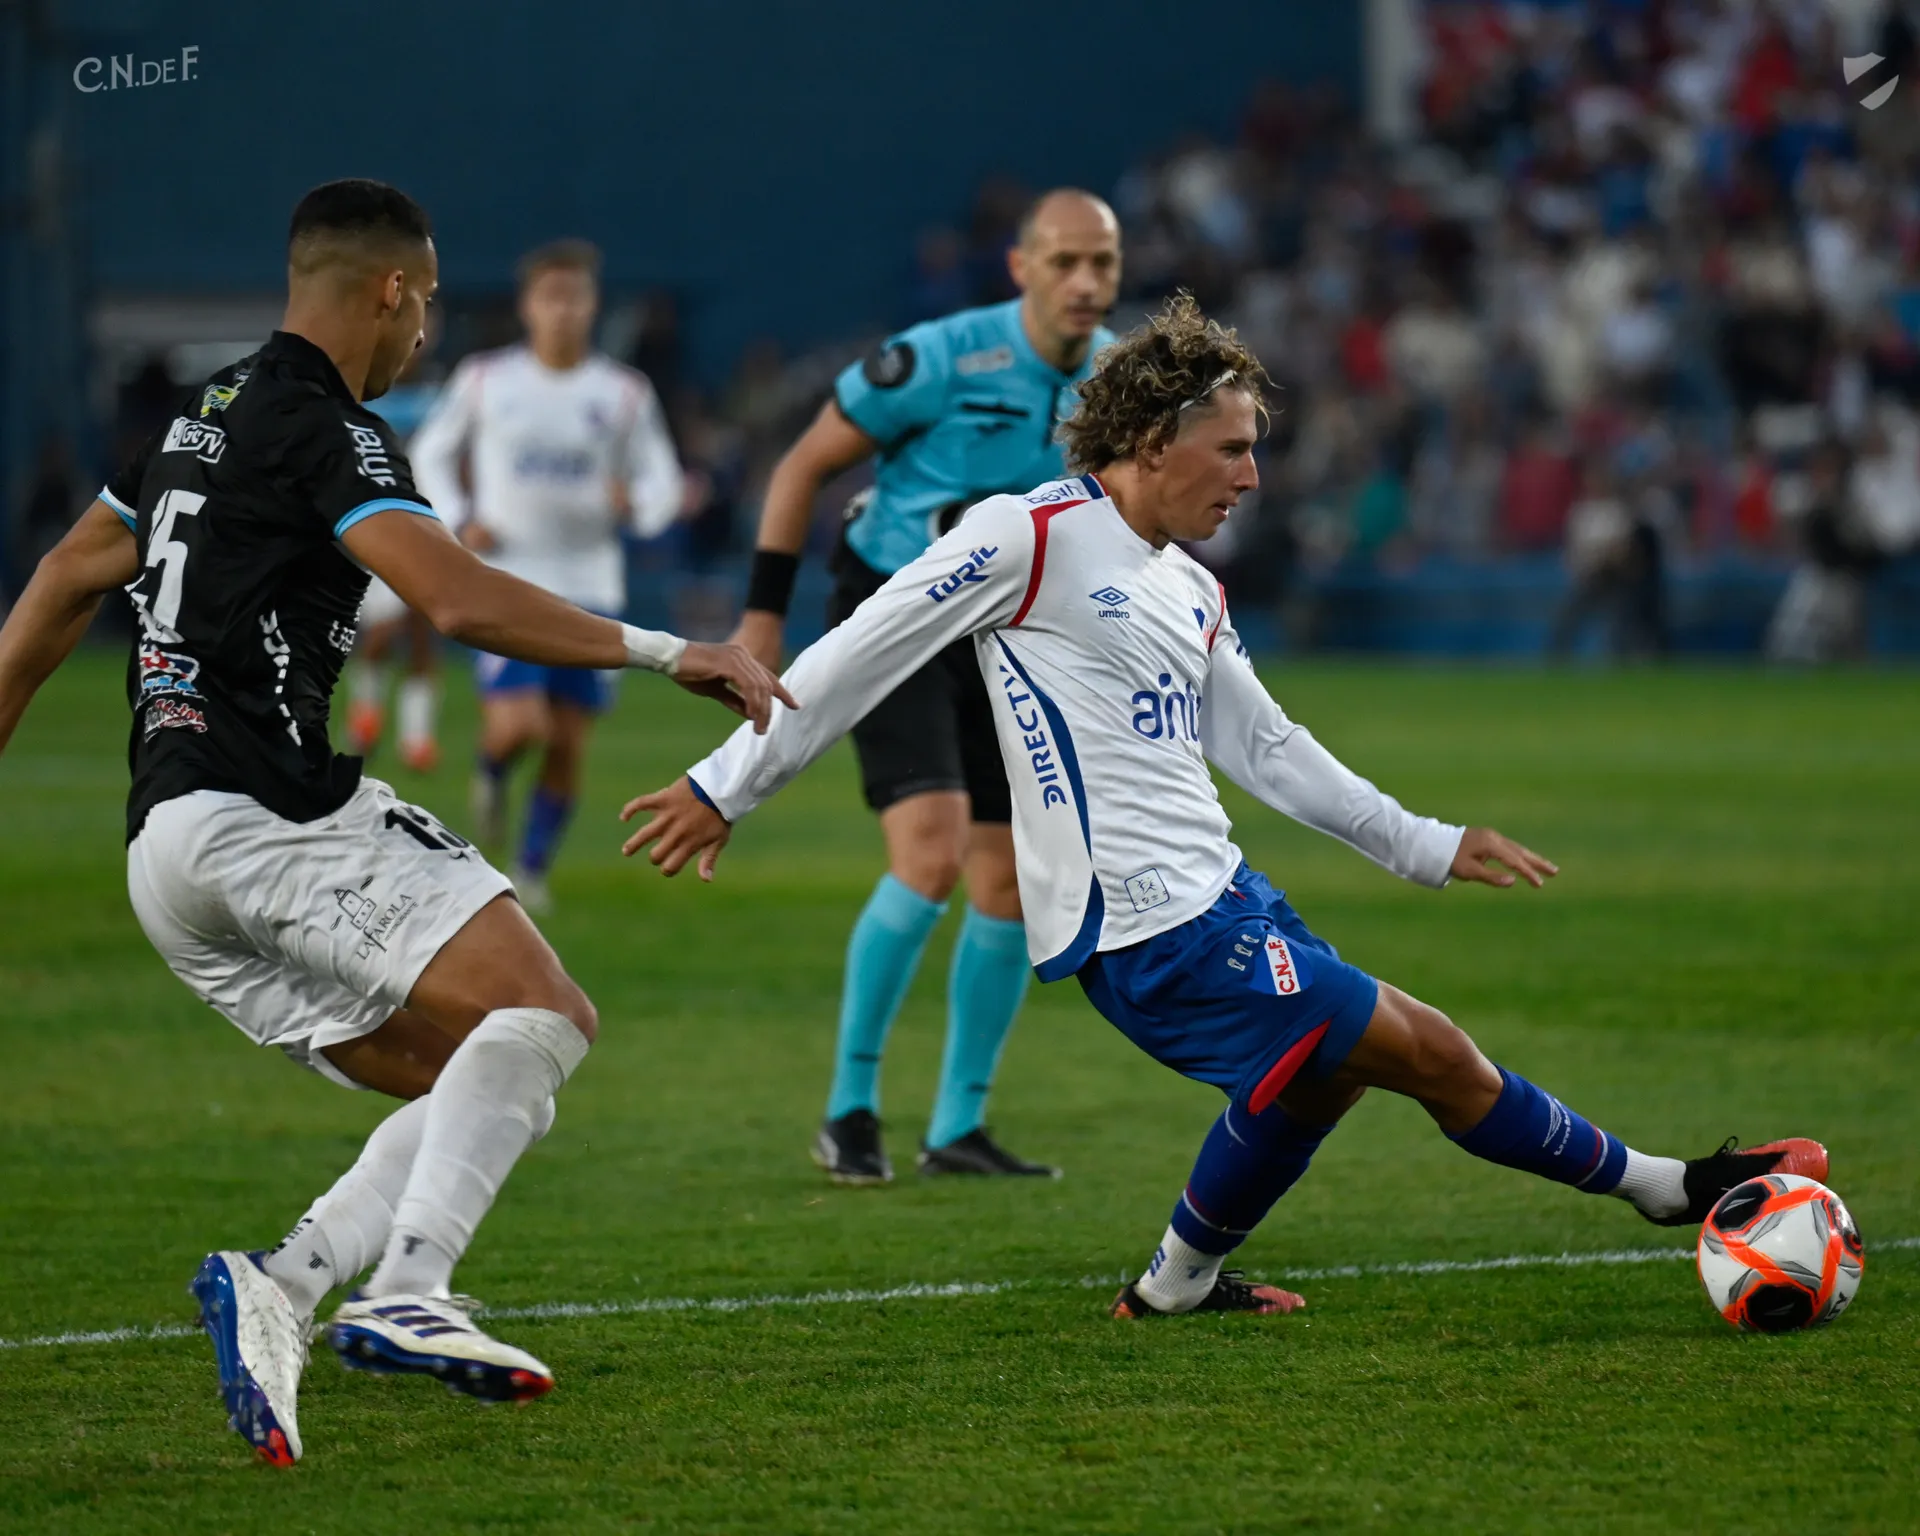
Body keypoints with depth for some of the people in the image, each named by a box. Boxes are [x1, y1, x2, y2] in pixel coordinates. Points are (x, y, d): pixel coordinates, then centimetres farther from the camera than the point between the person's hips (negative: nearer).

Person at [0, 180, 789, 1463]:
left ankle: (280, 1286, -11)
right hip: (266, 813, -9)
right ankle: (405, 1295, -32)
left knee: (475, 1095, 7)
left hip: (166, 851, 9)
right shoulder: (327, 429, -7)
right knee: (544, 1013, -17)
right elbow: (460, 599, -21)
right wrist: (665, 654, -16)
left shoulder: (206, 418, 22)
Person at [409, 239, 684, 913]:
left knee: (569, 744, 3)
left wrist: (637, 502, -16)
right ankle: (491, 769, 17)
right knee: (519, 726, -19)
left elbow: (661, 480, 8)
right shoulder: (484, 379, 0)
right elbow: (430, 455, 12)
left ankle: (532, 872, 21)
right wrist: (459, 520, -5)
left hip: (589, 589, 2)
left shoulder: (625, 393, 2)